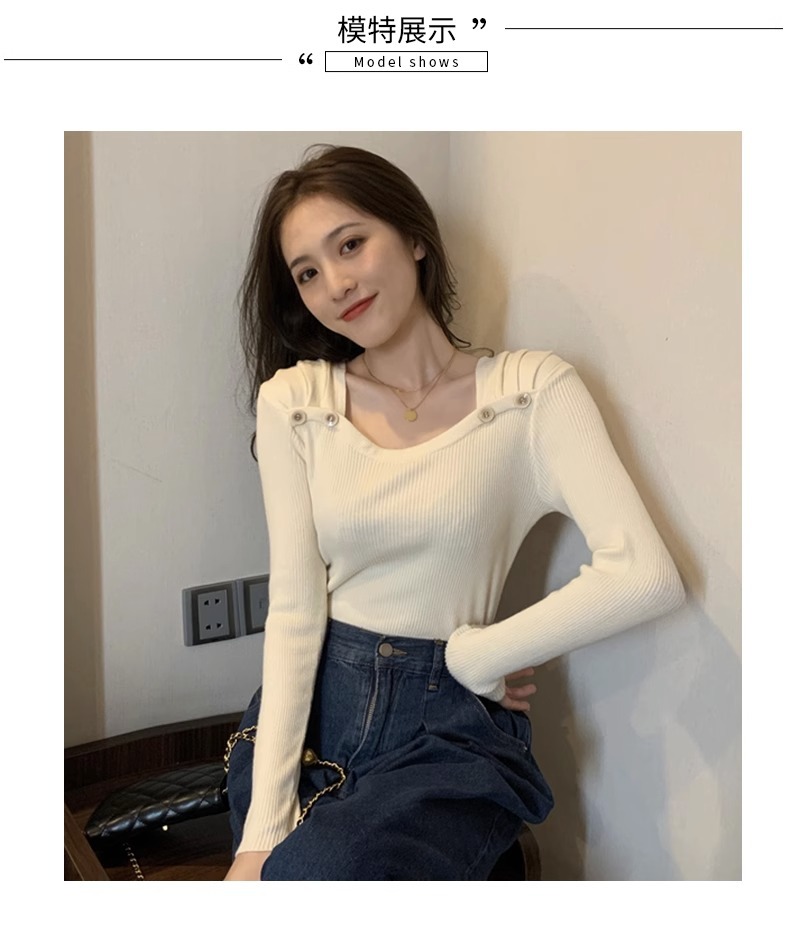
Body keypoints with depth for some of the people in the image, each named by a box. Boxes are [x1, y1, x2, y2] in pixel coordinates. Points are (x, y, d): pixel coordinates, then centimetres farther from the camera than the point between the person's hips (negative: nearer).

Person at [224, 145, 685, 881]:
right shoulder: (291, 400, 0)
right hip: (312, 708, 3)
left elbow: (643, 577, -17)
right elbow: (295, 609, -5)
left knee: (315, 872, -27)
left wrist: (474, 655, -9)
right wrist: (263, 824, -12)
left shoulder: (533, 390, -7)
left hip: (450, 730, -2)